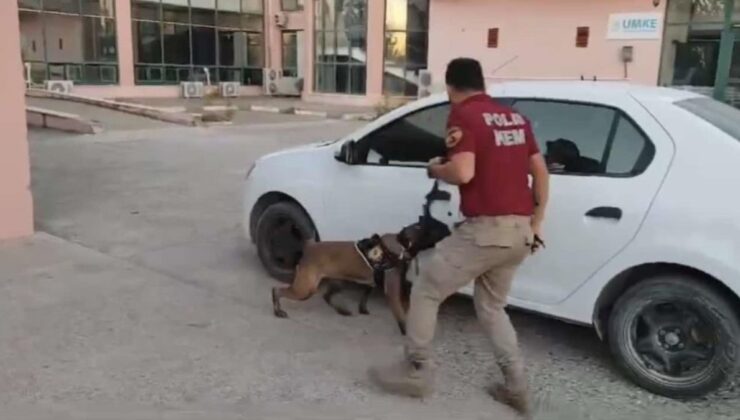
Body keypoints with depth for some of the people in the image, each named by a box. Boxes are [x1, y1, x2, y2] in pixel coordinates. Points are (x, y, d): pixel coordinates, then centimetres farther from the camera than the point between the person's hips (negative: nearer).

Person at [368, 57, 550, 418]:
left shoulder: (463, 115, -6)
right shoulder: (515, 118, 16)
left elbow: (463, 172, -19)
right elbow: (541, 172, 17)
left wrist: (434, 170, 2)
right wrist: (536, 222, 22)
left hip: (485, 229, -8)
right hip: (520, 231, 8)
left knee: (425, 292, 8)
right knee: (491, 306, 24)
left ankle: (417, 372, 16)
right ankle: (516, 387, 23)